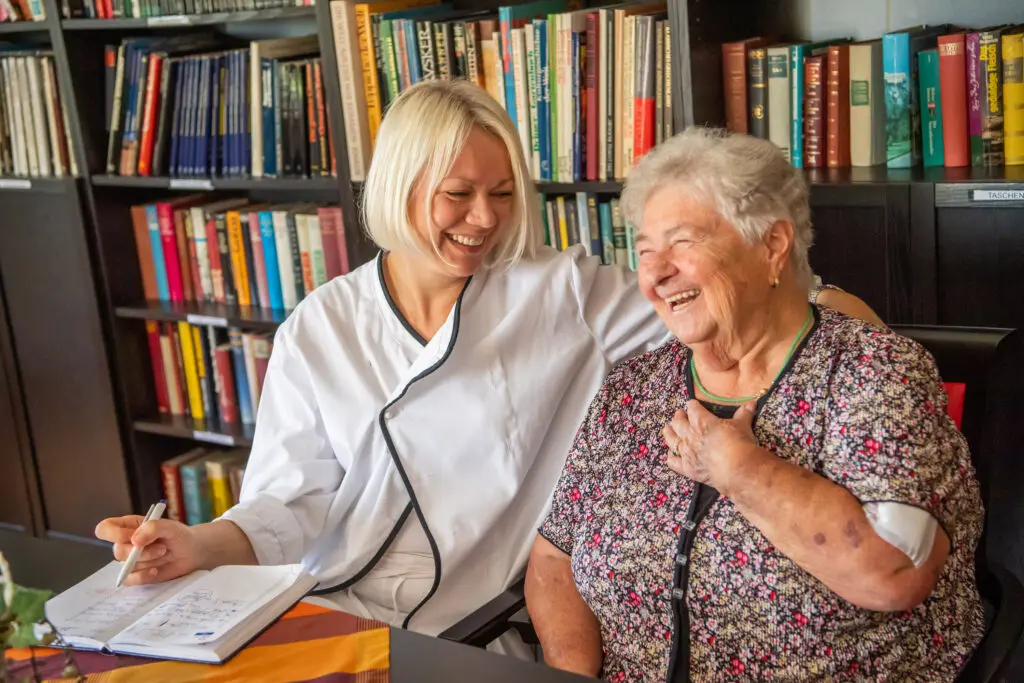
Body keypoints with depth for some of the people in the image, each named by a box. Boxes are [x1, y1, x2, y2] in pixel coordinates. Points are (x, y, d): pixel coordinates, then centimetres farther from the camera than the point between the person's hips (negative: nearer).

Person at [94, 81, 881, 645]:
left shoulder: (562, 293, 2)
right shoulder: (318, 328, 5)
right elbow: (296, 500, 1)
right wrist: (204, 545, -17)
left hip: (490, 631, -1)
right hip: (338, 624, 1)